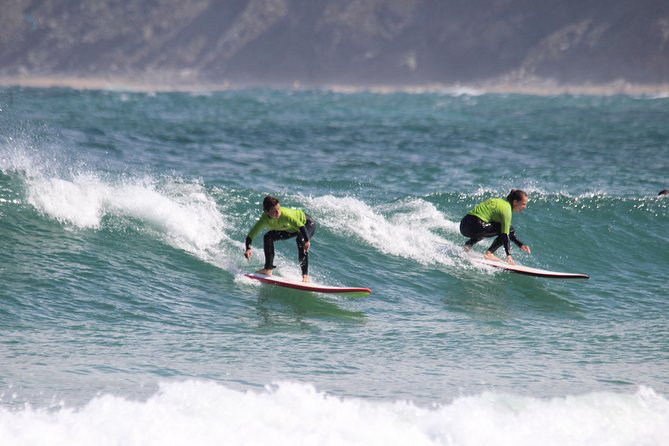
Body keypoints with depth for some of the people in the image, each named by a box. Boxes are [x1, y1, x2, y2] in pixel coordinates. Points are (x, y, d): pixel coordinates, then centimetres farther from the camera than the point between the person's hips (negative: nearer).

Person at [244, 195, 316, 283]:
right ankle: (268, 269, 4)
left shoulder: (285, 214, -40)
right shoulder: (264, 220, -26)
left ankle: (305, 275, -33)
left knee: (301, 239, -34)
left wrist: (307, 241, -65)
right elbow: (250, 236, -26)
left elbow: (300, 226, -50)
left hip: (308, 223, -6)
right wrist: (248, 248, -46)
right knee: (268, 237, -5)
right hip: (290, 228, 6)